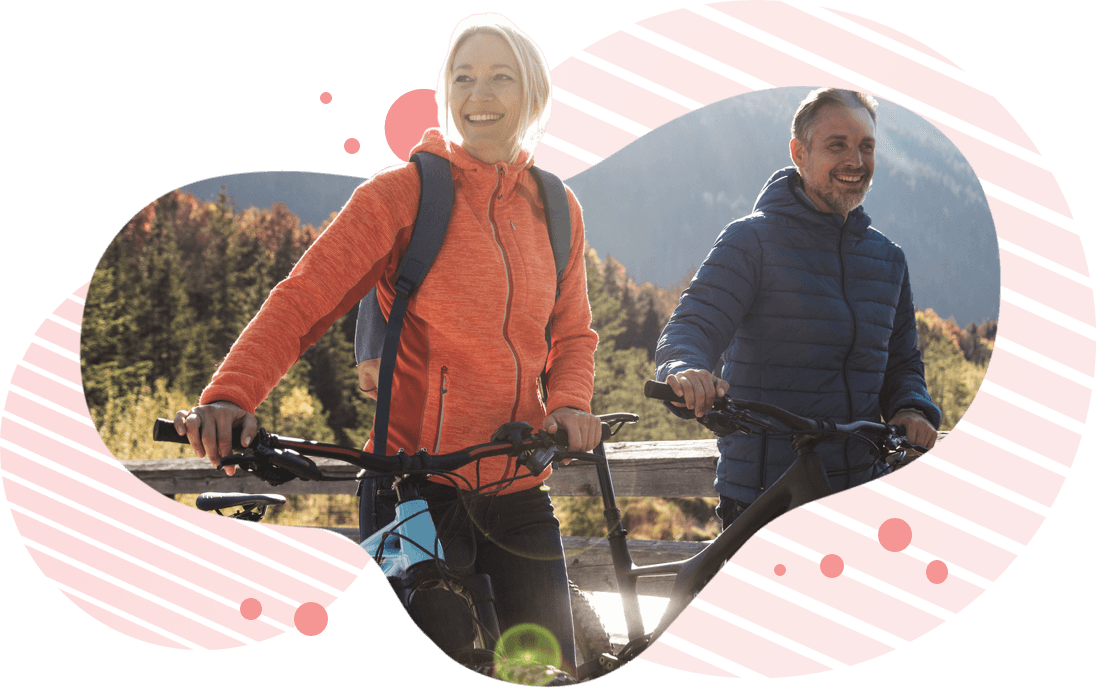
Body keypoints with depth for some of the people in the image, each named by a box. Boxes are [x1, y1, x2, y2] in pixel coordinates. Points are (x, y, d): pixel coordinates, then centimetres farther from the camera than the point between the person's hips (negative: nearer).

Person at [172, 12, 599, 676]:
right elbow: (301, 302, -10)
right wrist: (230, 397, -26)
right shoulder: (402, 191, -4)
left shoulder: (556, 208, 11)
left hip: (519, 491, 5)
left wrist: (570, 404, -4)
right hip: (419, 487, -4)